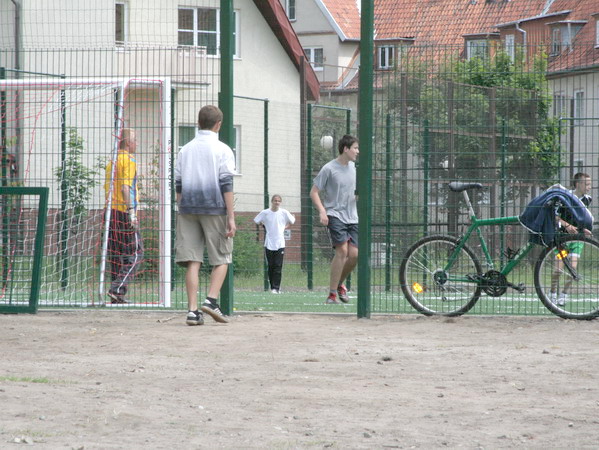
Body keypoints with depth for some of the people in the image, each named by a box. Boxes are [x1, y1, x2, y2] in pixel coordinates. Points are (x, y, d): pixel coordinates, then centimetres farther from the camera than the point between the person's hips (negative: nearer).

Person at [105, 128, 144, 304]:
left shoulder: (112, 161, 18)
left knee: (116, 254, 9)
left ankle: (117, 295, 8)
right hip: (124, 211, -9)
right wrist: (131, 212, -21)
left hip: (111, 211, 9)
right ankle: (118, 288, -17)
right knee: (135, 253, -5)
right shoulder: (128, 160, -8)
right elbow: (126, 187, -18)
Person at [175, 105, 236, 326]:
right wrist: (231, 217, -7)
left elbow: (178, 185, 12)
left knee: (192, 261, 2)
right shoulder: (222, 150, -1)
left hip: (188, 208, 4)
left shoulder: (185, 150, 12)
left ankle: (193, 309, -6)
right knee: (221, 259, 7)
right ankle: (211, 299, -12)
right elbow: (226, 185, -7)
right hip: (214, 208, -3)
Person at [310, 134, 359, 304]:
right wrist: (322, 211, -18)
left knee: (354, 254, -4)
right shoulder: (329, 169, -8)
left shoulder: (353, 167, 12)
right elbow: (314, 192, -5)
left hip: (352, 218, 6)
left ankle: (339, 284, 21)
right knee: (342, 250, -19)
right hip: (335, 215, -6)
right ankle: (332, 294, -13)